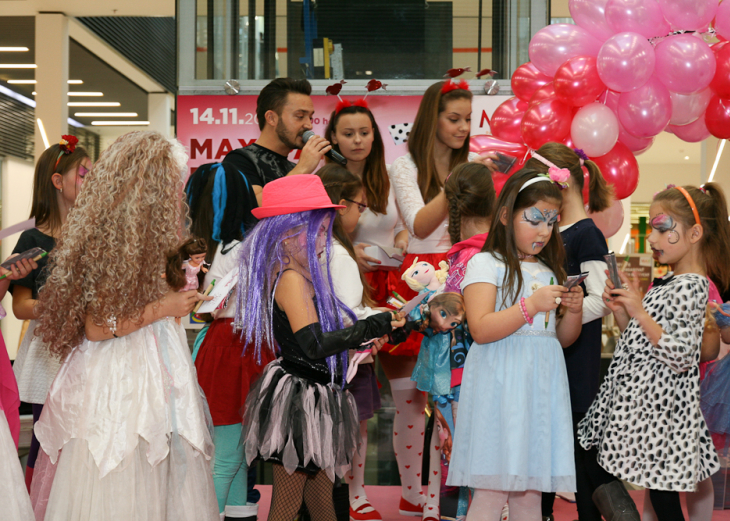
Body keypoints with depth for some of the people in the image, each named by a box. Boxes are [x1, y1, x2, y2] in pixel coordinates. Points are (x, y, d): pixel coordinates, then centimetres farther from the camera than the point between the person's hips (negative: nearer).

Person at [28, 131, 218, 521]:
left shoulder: (142, 240, 9)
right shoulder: (108, 242, -17)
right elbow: (95, 326, -19)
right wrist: (162, 307, -16)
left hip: (151, 367, 9)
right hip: (117, 376, -9)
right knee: (117, 488, -1)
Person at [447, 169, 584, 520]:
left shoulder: (550, 270, 17)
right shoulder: (485, 264, -2)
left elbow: (564, 338, 21)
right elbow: (481, 329, -14)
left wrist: (574, 311, 1)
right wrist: (532, 305, -19)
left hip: (542, 385, 6)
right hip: (501, 386, -6)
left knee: (530, 492, 8)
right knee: (492, 491, -8)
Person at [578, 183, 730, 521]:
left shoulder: (690, 287, -15)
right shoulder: (668, 283, 15)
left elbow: (680, 355, -23)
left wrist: (640, 312, -24)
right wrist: (621, 311, 4)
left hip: (657, 404, -10)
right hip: (636, 395, 10)